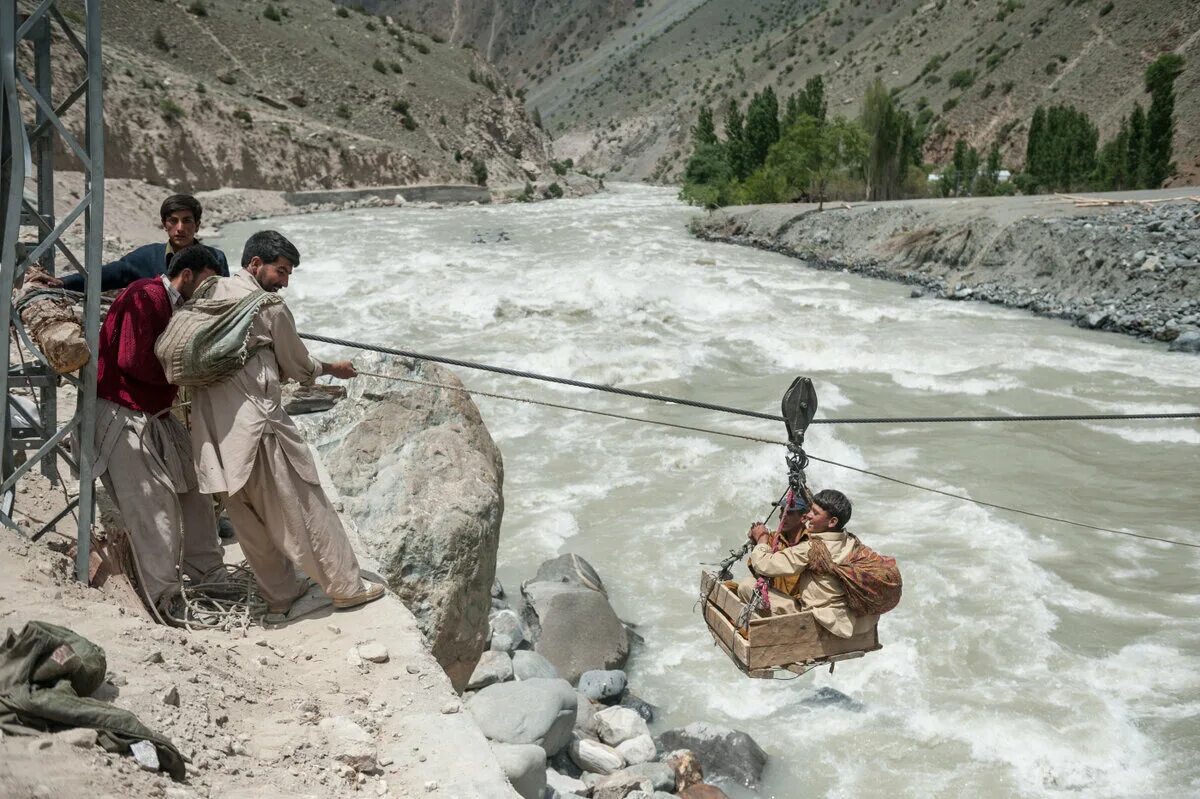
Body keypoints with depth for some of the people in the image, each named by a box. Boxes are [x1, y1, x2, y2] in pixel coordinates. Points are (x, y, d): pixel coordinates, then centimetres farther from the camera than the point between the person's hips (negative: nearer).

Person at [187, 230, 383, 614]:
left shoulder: (211, 294, 8)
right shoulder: (271, 308, -9)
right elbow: (299, 367, 2)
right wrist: (333, 369, 21)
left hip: (213, 429, 7)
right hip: (258, 424, -7)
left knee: (248, 518, 15)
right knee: (305, 508, 4)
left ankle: (280, 594, 26)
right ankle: (345, 587, 12)